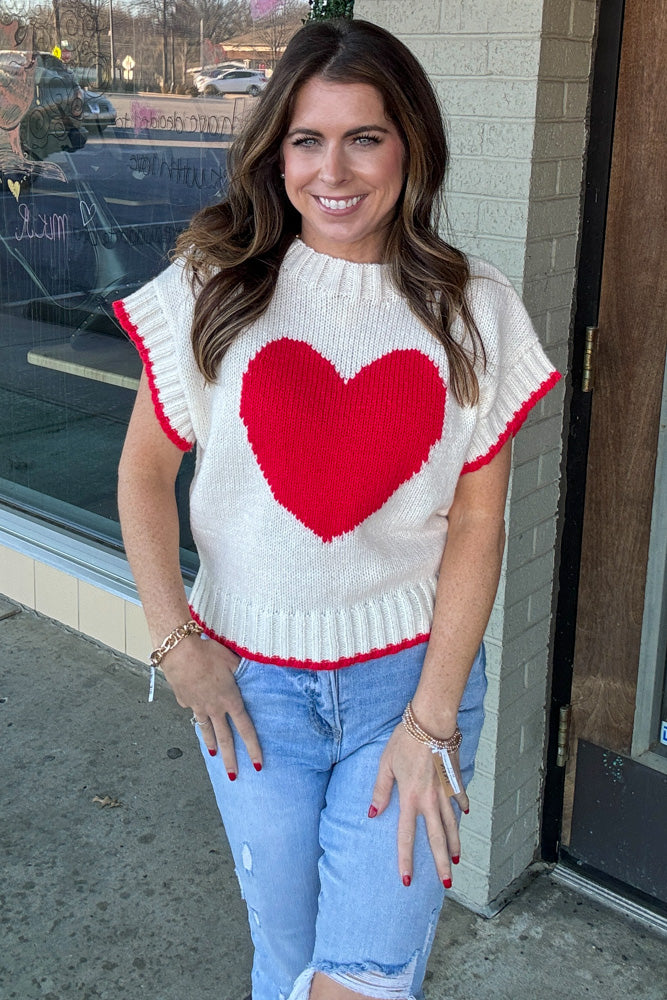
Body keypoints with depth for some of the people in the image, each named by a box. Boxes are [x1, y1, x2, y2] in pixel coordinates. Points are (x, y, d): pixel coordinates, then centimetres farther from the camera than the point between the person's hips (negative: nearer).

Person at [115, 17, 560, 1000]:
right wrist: (177, 641, -4)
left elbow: (477, 528, -5)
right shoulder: (215, 289, -4)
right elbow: (145, 471, 3)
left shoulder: (475, 312, -4)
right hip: (251, 681, 1)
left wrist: (430, 723, -8)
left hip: (411, 672, 0)